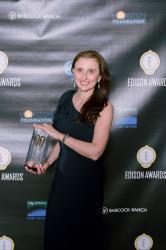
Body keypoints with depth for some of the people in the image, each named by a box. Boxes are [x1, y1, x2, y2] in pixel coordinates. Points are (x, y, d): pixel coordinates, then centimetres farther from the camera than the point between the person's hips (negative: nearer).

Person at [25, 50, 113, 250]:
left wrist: (59, 135, -23)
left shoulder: (104, 107, -15)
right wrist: (47, 163, -3)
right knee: (55, 229, 18)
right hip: (62, 175, 5)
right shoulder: (66, 98, 1)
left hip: (86, 180, -5)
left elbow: (95, 151, -23)